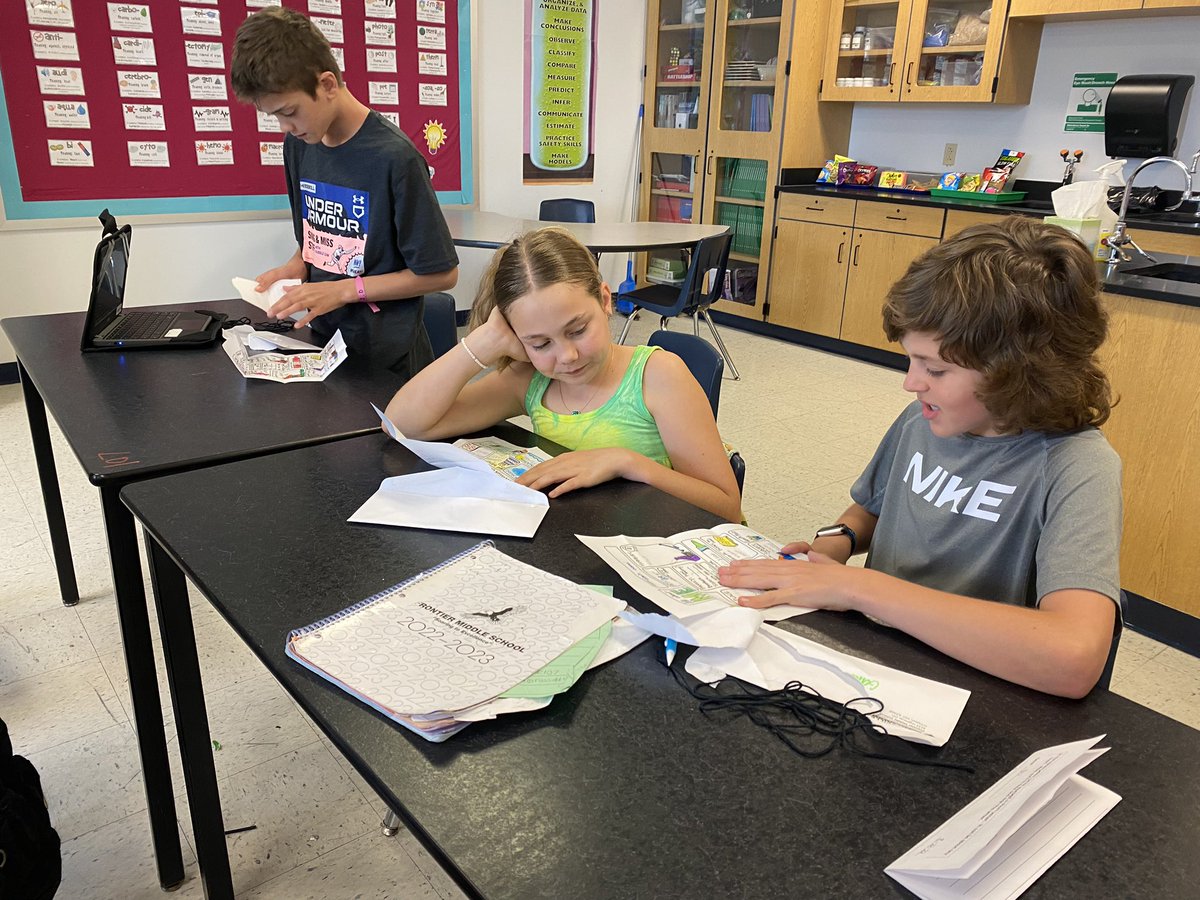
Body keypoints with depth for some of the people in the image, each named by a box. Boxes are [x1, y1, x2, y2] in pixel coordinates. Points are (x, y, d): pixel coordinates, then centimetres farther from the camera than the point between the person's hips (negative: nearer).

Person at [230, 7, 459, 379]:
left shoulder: (393, 157, -19)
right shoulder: (299, 144, 3)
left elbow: (442, 274, -15)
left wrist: (343, 291, -17)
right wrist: (295, 266, -4)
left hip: (384, 355, -6)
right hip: (322, 340, 6)